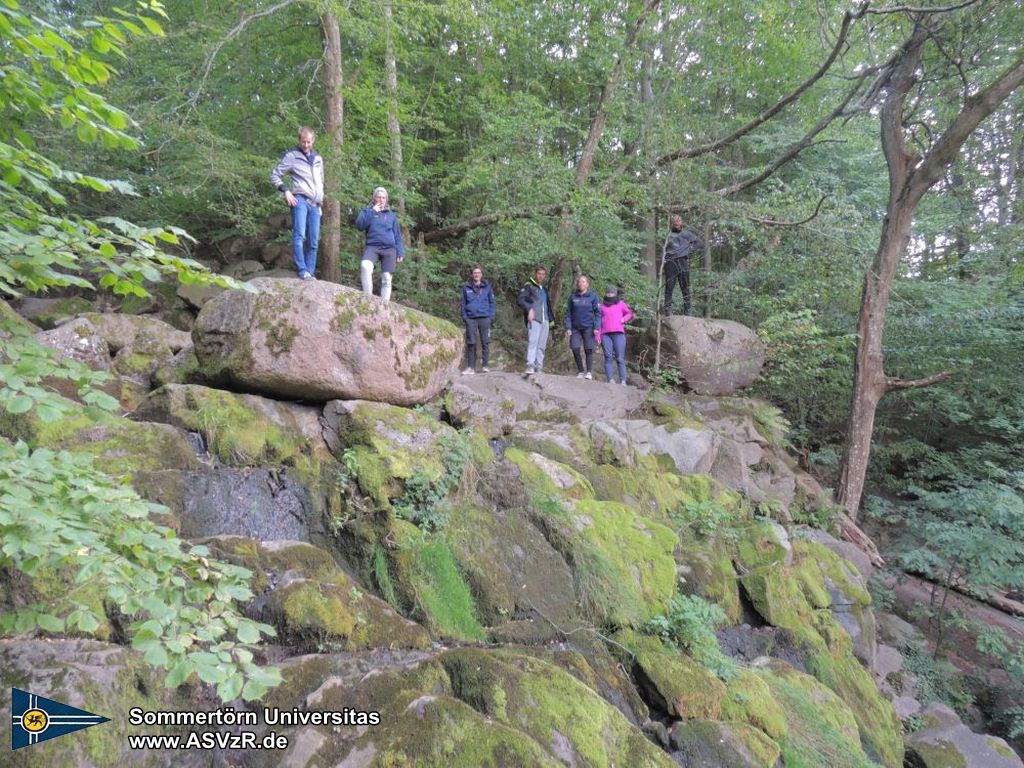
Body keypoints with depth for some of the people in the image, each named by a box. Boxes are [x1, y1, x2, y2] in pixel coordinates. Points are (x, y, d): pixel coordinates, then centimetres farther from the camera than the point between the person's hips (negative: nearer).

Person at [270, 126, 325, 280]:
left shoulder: (318, 159, 20)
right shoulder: (292, 156, 4)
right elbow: (274, 175, 3)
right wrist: (286, 191, -9)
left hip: (315, 204, 5)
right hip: (300, 200, -5)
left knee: (313, 241, 3)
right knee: (299, 235, -18)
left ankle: (310, 272, 7)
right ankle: (302, 271, -22)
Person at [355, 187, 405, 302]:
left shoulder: (391, 215, 19)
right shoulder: (367, 211, 15)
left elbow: (397, 235, 19)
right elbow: (359, 226, -2)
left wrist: (400, 252, 8)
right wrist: (372, 212, -5)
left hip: (389, 249, 2)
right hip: (373, 247, -2)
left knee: (386, 278, -7)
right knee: (365, 265, -31)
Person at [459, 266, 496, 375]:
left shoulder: (487, 287, 8)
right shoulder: (466, 288, 8)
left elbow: (492, 302, 9)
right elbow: (462, 303, 10)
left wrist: (492, 316, -1)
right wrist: (464, 316, -1)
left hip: (484, 318, 0)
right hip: (471, 319, 0)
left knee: (485, 342, 1)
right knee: (471, 343, 0)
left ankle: (484, 365, 10)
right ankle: (471, 367, 3)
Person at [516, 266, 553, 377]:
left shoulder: (544, 290, 26)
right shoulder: (529, 287, 4)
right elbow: (519, 300, -8)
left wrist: (551, 318, 20)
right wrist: (529, 309, -22)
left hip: (544, 321, 7)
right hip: (534, 319, -7)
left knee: (541, 346, 4)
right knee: (532, 342, -21)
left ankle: (538, 369, 6)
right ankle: (530, 366, -30)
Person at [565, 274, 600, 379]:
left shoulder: (593, 296, 1)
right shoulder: (573, 296, 6)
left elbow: (597, 313, 0)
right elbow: (568, 313, 6)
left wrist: (597, 327, -9)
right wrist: (568, 328, -2)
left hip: (588, 327, -2)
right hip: (575, 328, 2)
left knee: (588, 350, -2)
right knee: (575, 350, -2)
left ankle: (589, 372, 6)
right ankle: (580, 371, 13)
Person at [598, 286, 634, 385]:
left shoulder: (621, 303, 12)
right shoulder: (602, 305, 16)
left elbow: (630, 313, 23)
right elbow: (599, 321, 15)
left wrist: (623, 319, 2)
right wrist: (598, 335, 7)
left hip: (618, 333, -1)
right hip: (605, 334, 1)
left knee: (620, 358, -5)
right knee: (608, 357, -7)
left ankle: (623, 381, -6)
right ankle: (610, 380, -11)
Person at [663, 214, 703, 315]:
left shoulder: (686, 233, 15)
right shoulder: (668, 234, 11)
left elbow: (700, 243, 17)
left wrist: (690, 249, 5)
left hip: (683, 262, 1)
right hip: (671, 262, -1)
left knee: (685, 288, 0)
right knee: (669, 287, -6)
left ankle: (687, 311, 3)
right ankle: (668, 310, -6)